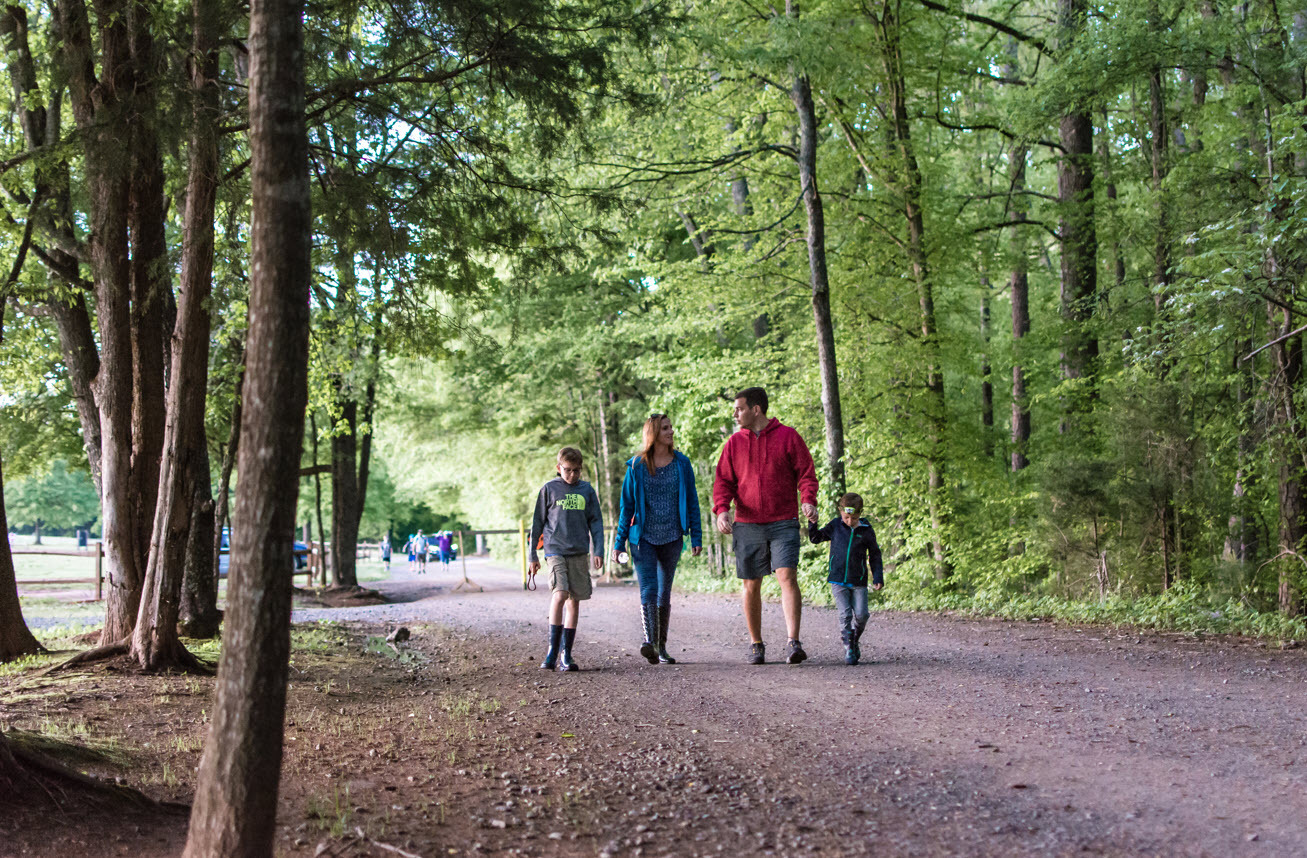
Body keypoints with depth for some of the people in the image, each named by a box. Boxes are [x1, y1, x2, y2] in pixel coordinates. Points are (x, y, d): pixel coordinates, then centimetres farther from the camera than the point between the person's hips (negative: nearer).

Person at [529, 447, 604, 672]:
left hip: (579, 553, 3)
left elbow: (596, 522, 11)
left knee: (574, 601, 4)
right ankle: (552, 650, -13)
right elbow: (537, 523, 6)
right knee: (560, 595, -20)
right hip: (555, 551, -3)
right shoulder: (549, 489, 1)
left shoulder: (586, 490, 8)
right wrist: (533, 556, 6)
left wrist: (598, 551, 0)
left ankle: (565, 655, 12)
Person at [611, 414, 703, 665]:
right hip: (643, 538, -2)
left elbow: (692, 501, 7)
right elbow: (627, 505, 4)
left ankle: (661, 647, 18)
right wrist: (619, 542, 2)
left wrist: (696, 538, 1)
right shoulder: (636, 466, 0)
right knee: (648, 590, -16)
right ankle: (649, 642, -28)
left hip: (672, 538, 2)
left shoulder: (681, 464, 4)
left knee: (664, 593, 9)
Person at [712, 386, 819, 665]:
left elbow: (806, 473, 2)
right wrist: (722, 509, -10)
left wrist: (808, 500, -17)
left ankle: (793, 643, -17)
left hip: (783, 523, -3)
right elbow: (723, 481, 8)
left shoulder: (788, 436, 3)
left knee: (787, 576, -16)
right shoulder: (734, 443, 11)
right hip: (747, 525, 3)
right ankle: (756, 645, 18)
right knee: (751, 585, 6)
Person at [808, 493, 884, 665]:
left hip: (859, 582, 0)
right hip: (838, 581, 0)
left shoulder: (866, 531, 0)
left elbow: (875, 555, 8)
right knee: (845, 614, -9)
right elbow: (816, 538, 13)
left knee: (861, 615, -6)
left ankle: (855, 640, 21)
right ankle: (848, 648, -1)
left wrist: (878, 577, 2)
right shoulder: (835, 526, 3)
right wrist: (812, 524, -4)